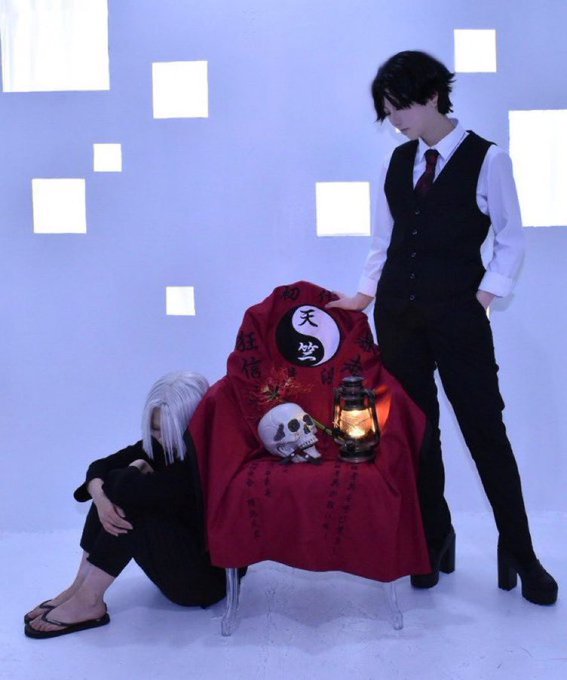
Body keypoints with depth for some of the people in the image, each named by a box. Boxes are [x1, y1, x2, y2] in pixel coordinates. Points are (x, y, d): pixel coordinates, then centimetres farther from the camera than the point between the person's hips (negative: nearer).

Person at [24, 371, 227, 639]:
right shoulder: (159, 444, -2)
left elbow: (139, 489, -36)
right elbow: (99, 467, -5)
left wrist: (137, 469, -12)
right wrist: (101, 497, -27)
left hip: (206, 575, -8)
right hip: (175, 552, 8)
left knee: (129, 502, -26)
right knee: (115, 496, -8)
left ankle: (88, 601, -15)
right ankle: (81, 586, -7)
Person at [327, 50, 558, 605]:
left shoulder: (487, 159, -4)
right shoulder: (397, 162, 10)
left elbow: (510, 239, 1)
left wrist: (487, 293, -8)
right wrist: (365, 293, 5)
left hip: (457, 315, -4)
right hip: (398, 314, 5)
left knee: (486, 431, -1)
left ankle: (518, 553, 14)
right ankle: (435, 540, 23)